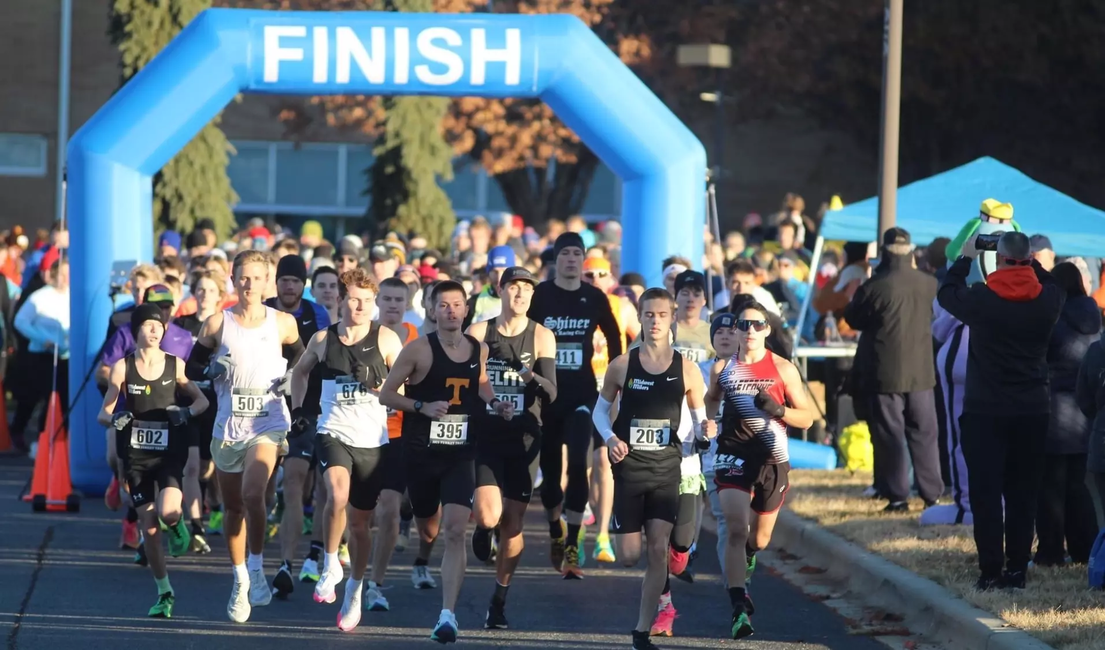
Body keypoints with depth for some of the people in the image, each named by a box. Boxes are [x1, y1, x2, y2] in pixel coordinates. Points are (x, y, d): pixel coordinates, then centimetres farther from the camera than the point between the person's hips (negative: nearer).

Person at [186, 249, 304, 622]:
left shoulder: (283, 323, 2)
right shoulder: (217, 324, 2)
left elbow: (299, 356, 19)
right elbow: (192, 367, 7)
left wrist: (290, 377, -1)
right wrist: (212, 370, -13)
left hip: (268, 422, -2)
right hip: (228, 425, 2)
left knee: (252, 493, -24)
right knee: (233, 506, 10)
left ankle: (257, 567, -8)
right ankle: (240, 581, 25)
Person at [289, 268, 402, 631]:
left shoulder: (386, 339, -1)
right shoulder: (323, 339, 4)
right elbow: (300, 371, 22)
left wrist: (378, 385, -15)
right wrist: (298, 410, 14)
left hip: (372, 440, 1)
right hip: (333, 433, -1)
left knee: (361, 521, 9)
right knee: (337, 495, -30)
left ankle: (354, 592, 27)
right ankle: (331, 566, -11)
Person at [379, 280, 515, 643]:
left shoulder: (478, 350, 4)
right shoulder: (419, 350, -9)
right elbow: (386, 395, -6)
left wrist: (493, 403, 5)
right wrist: (423, 407, -20)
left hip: (460, 454, 1)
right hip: (421, 451, -1)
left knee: (455, 531, -15)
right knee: (427, 527, 17)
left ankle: (448, 614, -20)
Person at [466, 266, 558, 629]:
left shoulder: (541, 337, 0)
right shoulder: (478, 334, 1)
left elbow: (551, 394, -8)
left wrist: (534, 378, -28)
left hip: (524, 439, 0)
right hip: (486, 437, 0)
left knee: (513, 523, 2)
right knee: (488, 517, -16)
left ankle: (499, 601, 16)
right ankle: (483, 531, 23)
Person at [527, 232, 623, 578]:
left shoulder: (595, 299, 2)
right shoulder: (539, 295, -3)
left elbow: (614, 338, 16)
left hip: (582, 393, 0)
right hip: (545, 393, 0)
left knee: (578, 464, -16)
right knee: (550, 468, 9)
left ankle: (572, 547, -16)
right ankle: (555, 533, 34)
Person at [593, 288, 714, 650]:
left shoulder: (686, 369, -1)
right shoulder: (622, 366, -3)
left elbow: (699, 419, 6)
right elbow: (600, 410, 8)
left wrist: (705, 429, -18)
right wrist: (610, 438, -12)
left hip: (667, 469, 1)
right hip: (629, 468, 0)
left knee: (658, 550, -7)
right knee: (630, 556, -2)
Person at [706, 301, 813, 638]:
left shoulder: (783, 369, -1)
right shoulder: (721, 368, 3)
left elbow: (806, 418, 1)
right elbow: (711, 400, 25)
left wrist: (779, 410, -18)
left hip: (772, 459, 1)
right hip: (732, 456, -1)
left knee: (759, 538, 15)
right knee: (736, 530, -19)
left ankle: (749, 556, 54)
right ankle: (739, 608, -24)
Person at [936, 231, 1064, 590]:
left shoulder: (981, 298, -12)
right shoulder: (1047, 300, -5)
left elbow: (947, 292, 9)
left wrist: (966, 257, 19)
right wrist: (1032, 263, 20)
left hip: (985, 411, -2)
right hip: (1032, 411, 2)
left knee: (986, 493, 1)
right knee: (1023, 494, 7)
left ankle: (991, 571, -3)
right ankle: (1017, 570, 7)